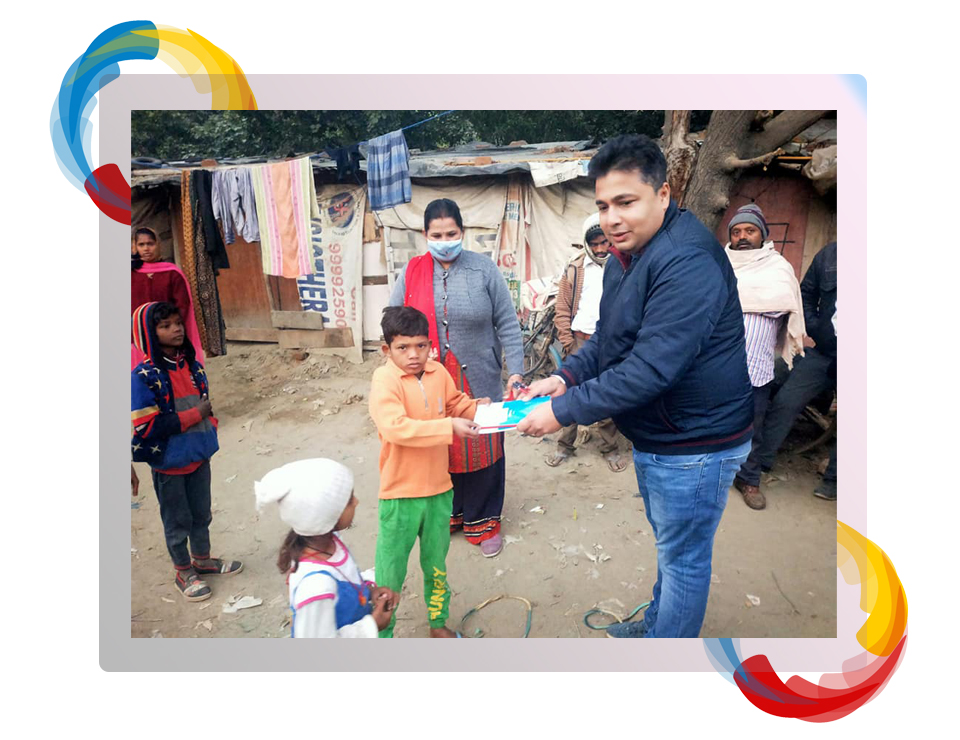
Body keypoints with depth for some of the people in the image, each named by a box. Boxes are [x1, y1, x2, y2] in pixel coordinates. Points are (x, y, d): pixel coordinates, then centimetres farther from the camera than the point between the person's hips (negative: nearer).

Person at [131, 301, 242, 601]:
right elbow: (145, 427, -21)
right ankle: (184, 572, 33)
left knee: (202, 513, 20)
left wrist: (209, 431, 2)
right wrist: (195, 415, -20)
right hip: (169, 463, -5)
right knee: (177, 520, 13)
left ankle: (203, 560, 42)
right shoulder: (143, 376, -18)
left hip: (199, 456, 5)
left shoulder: (193, 366, 0)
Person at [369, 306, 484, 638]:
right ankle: (382, 633, 32)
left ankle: (438, 621, 45)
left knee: (437, 562, 23)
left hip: (438, 488, 5)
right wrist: (449, 427, -33)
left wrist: (475, 409, -8)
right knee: (391, 568, 10)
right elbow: (396, 428, -31)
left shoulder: (438, 372, -1)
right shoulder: (385, 380, -19)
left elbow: (456, 402, 14)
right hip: (400, 493, -5)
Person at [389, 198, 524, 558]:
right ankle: (447, 514, 36)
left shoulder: (483, 269, -3)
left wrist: (515, 370, -9)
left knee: (482, 450, 10)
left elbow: (507, 324, -3)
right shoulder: (412, 273, 1)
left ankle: (483, 521, 30)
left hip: (479, 383, -1)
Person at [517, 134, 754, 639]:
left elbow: (649, 370, -32)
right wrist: (564, 378, -5)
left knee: (682, 557, 10)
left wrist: (563, 412, -26)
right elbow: (608, 338, 12)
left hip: (695, 444, -10)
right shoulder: (628, 255, 6)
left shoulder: (687, 263, -27)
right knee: (669, 542, 27)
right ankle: (657, 622, 49)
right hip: (653, 436, 10)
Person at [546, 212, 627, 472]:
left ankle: (609, 448, 23)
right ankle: (565, 446, 19)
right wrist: (568, 343, -2)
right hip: (580, 341, 1)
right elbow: (562, 310, 4)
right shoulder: (575, 269, 4)